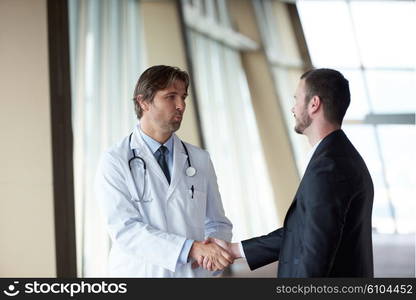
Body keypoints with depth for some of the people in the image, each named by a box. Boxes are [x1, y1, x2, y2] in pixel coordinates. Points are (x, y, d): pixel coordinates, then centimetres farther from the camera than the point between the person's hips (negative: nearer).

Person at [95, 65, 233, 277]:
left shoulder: (200, 160, 4)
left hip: (194, 272, 3)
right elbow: (125, 229, -16)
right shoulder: (114, 161, -7)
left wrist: (215, 249, -13)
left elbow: (217, 223, 8)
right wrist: (191, 249, -24)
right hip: (138, 271, -2)